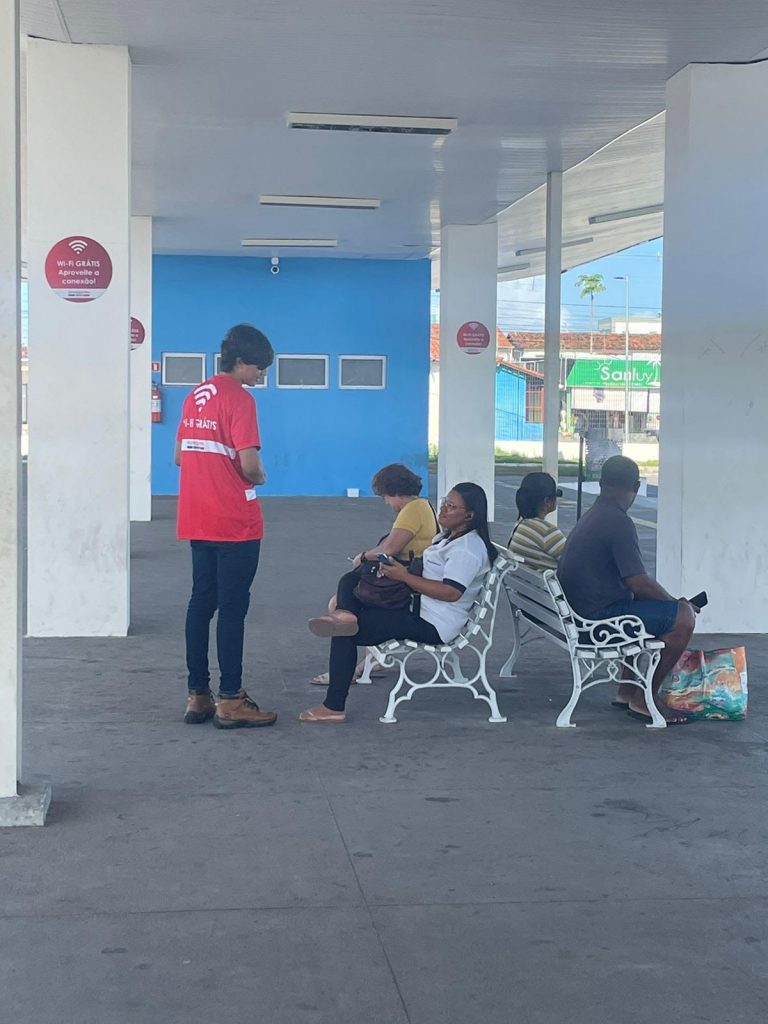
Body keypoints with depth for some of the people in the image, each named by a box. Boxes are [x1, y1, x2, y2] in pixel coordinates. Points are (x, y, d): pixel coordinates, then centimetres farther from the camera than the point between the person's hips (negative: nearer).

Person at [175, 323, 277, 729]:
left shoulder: (195, 398, 12)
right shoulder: (239, 400, -12)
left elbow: (179, 456, 17)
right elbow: (248, 464, -19)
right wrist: (259, 477, 1)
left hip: (197, 523, 8)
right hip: (235, 524, -7)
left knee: (201, 603, 11)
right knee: (232, 609, -3)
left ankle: (197, 695, 14)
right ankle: (230, 701, 0)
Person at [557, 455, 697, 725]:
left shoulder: (590, 517, 15)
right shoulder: (618, 522, -17)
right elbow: (639, 583, -19)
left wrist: (671, 601, 22)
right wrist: (675, 602, -1)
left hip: (579, 610, 11)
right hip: (600, 616, -11)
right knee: (683, 616, -12)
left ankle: (628, 690, 27)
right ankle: (645, 697, -4)